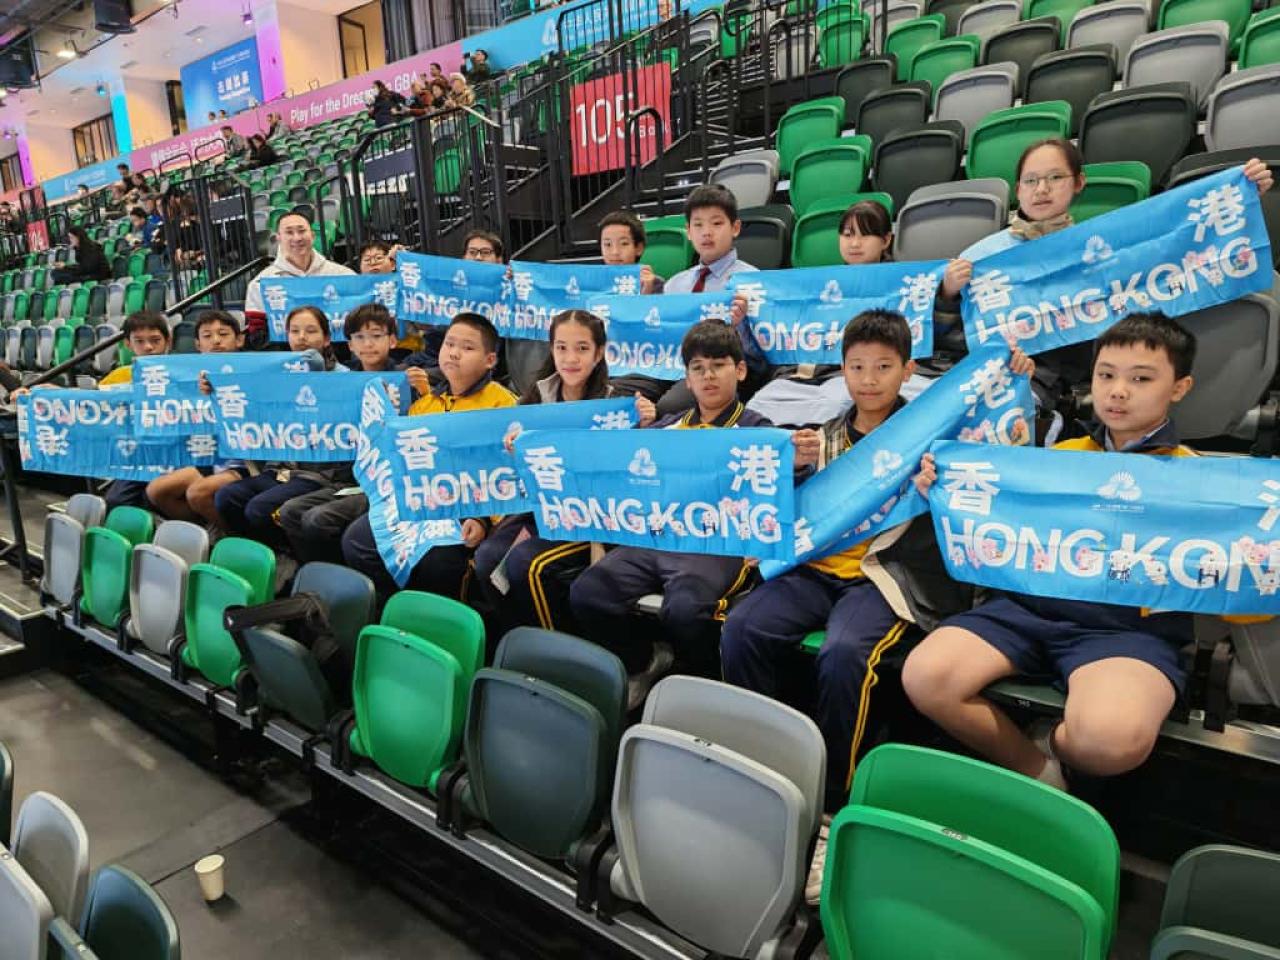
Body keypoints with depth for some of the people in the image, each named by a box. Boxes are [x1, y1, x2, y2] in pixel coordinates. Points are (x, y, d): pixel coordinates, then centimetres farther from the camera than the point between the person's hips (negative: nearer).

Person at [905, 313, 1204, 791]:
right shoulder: (1057, 456, 17)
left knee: (1112, 738, -36)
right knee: (924, 676, -22)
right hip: (1030, 603, 3)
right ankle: (1036, 771, 1)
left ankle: (1055, 743, 4)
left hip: (1129, 624, -3)